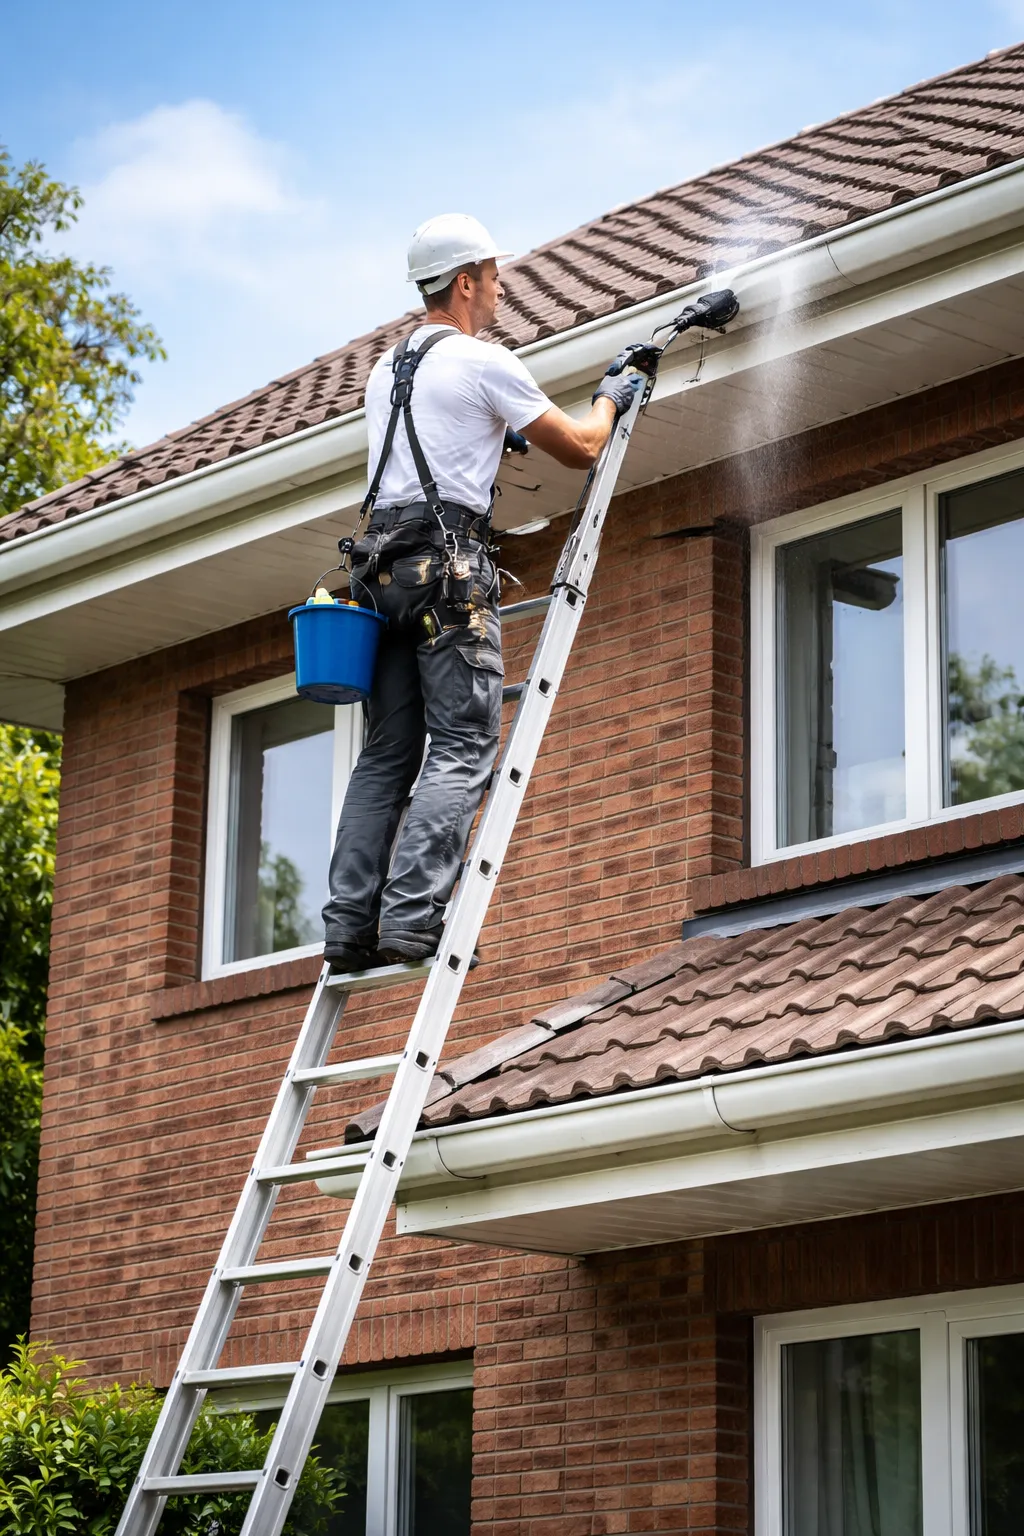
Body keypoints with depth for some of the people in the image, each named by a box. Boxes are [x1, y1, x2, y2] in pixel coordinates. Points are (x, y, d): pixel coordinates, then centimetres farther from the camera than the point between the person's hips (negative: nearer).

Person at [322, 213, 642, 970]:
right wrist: (610, 399, 24)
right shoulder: (484, 363, -2)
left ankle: (350, 928, -2)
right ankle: (413, 920, -22)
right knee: (463, 752, -10)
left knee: (387, 757, 6)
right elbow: (580, 448, 4)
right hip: (449, 567, -8)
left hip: (384, 566, 8)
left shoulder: (386, 372, 21)